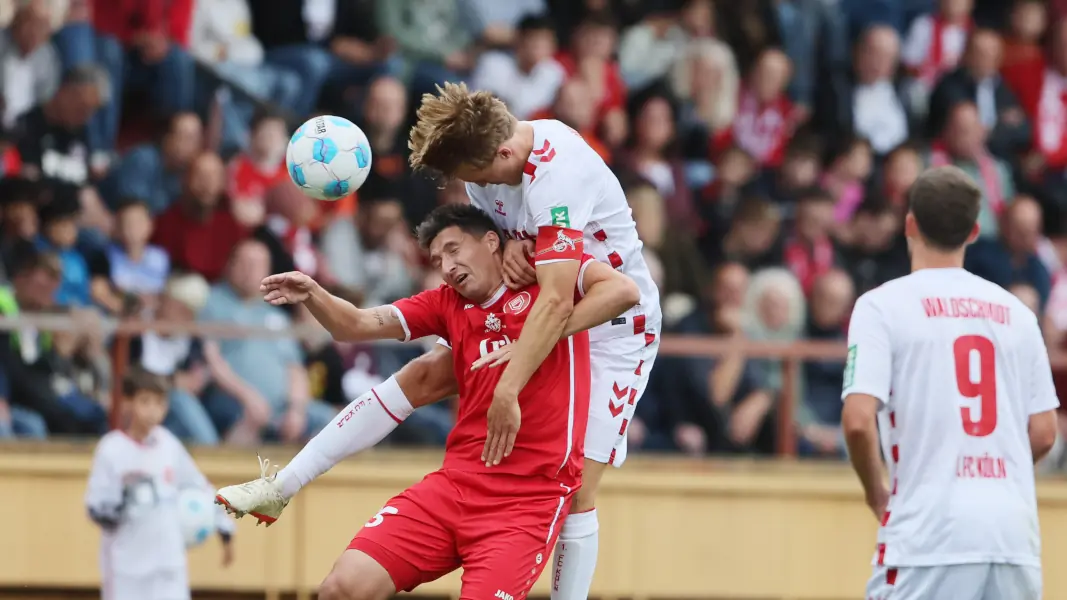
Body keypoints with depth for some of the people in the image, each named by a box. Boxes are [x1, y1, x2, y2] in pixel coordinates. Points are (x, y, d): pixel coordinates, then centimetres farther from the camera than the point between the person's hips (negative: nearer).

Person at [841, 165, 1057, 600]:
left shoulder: (883, 305, -2)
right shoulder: (1014, 311, 12)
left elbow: (858, 421, -11)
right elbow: (1043, 433, 10)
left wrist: (877, 494, 5)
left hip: (930, 533, -4)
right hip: (1014, 531, 4)